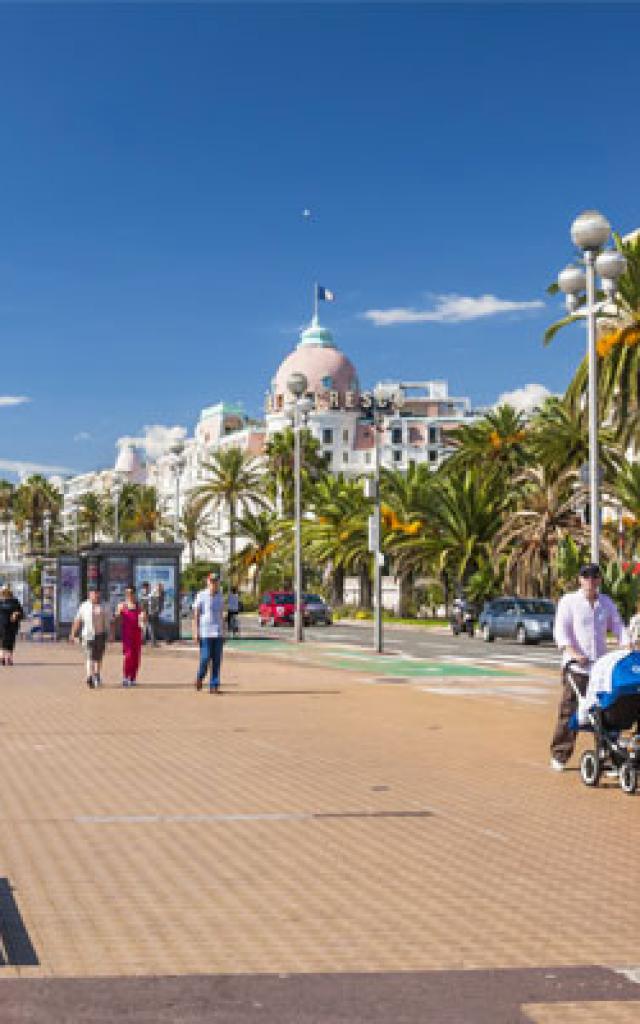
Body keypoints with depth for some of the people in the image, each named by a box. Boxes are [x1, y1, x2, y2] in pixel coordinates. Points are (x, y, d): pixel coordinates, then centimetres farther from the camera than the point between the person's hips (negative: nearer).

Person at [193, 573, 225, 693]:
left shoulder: (220, 597, 11)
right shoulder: (201, 596, -2)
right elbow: (196, 615, -3)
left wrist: (223, 632, 13)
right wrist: (196, 632, -9)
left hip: (218, 633, 4)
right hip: (205, 633, -4)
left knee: (217, 660, 1)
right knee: (205, 658, -7)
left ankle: (214, 686, 5)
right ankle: (200, 677, 21)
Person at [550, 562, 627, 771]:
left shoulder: (606, 603, 15)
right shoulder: (569, 601, 0)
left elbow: (618, 627, 11)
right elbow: (560, 631, -8)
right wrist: (573, 653, -25)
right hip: (576, 667, -4)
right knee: (569, 711, -5)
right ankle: (559, 755, 3)